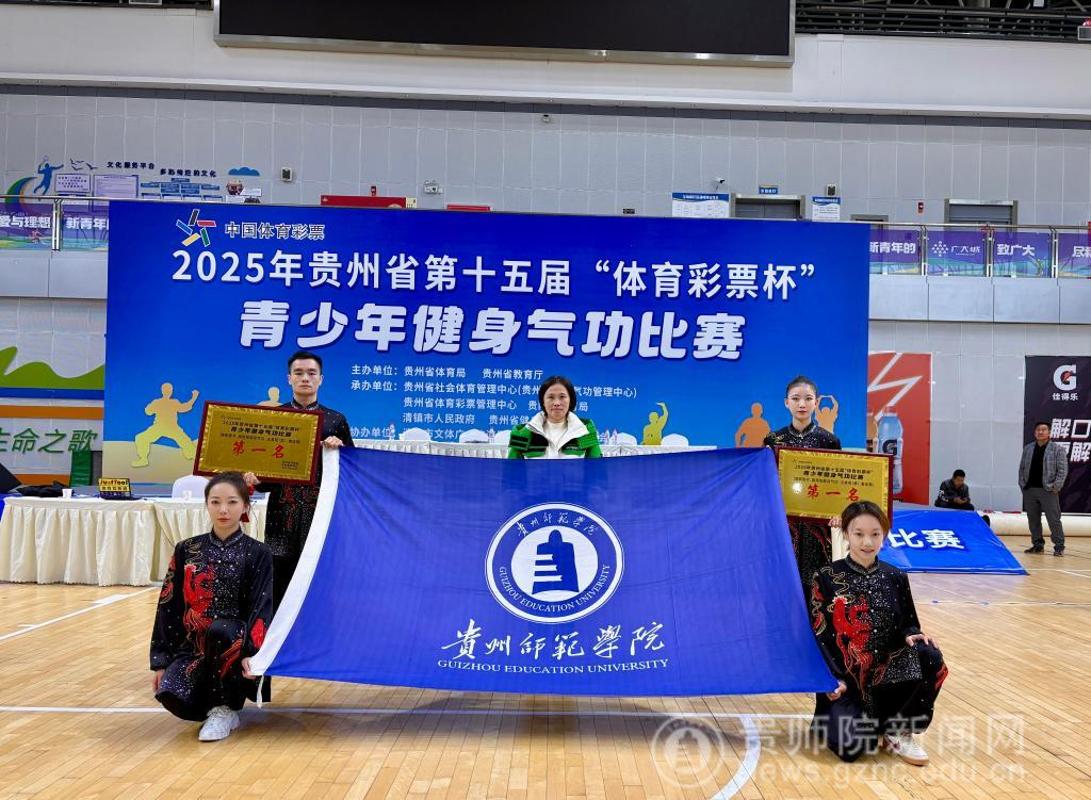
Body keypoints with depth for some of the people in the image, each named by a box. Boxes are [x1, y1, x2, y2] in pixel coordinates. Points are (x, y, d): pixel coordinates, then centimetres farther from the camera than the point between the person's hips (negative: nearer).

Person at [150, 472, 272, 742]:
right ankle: (226, 699, 7)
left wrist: (251, 653, -25)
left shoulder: (258, 554, -2)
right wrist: (161, 661, 2)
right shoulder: (186, 550, 6)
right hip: (192, 647, 3)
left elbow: (261, 608, -9)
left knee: (219, 630, -38)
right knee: (173, 696, -28)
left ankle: (224, 710, -17)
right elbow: (169, 606, 6)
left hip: (234, 644, -3)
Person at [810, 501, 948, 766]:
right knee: (851, 747, -27)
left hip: (887, 672, 4)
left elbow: (906, 625, 9)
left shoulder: (896, 578, 6)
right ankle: (834, 717, 12)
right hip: (844, 677, -4)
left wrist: (911, 635, -16)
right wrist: (832, 678, -15)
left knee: (929, 658, -28)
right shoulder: (826, 578, -4)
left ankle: (896, 731, -7)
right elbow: (818, 634, -4)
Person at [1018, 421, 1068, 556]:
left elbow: (1063, 470, -4)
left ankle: (1059, 546, 2)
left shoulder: (1057, 449, -1)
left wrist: (1056, 487, -12)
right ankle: (1037, 544, 20)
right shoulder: (1028, 449, 12)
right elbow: (1022, 468, 16)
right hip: (1029, 490, 4)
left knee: (1054, 519, -4)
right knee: (1033, 520, 9)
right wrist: (1022, 485, 6)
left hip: (1048, 491, -4)